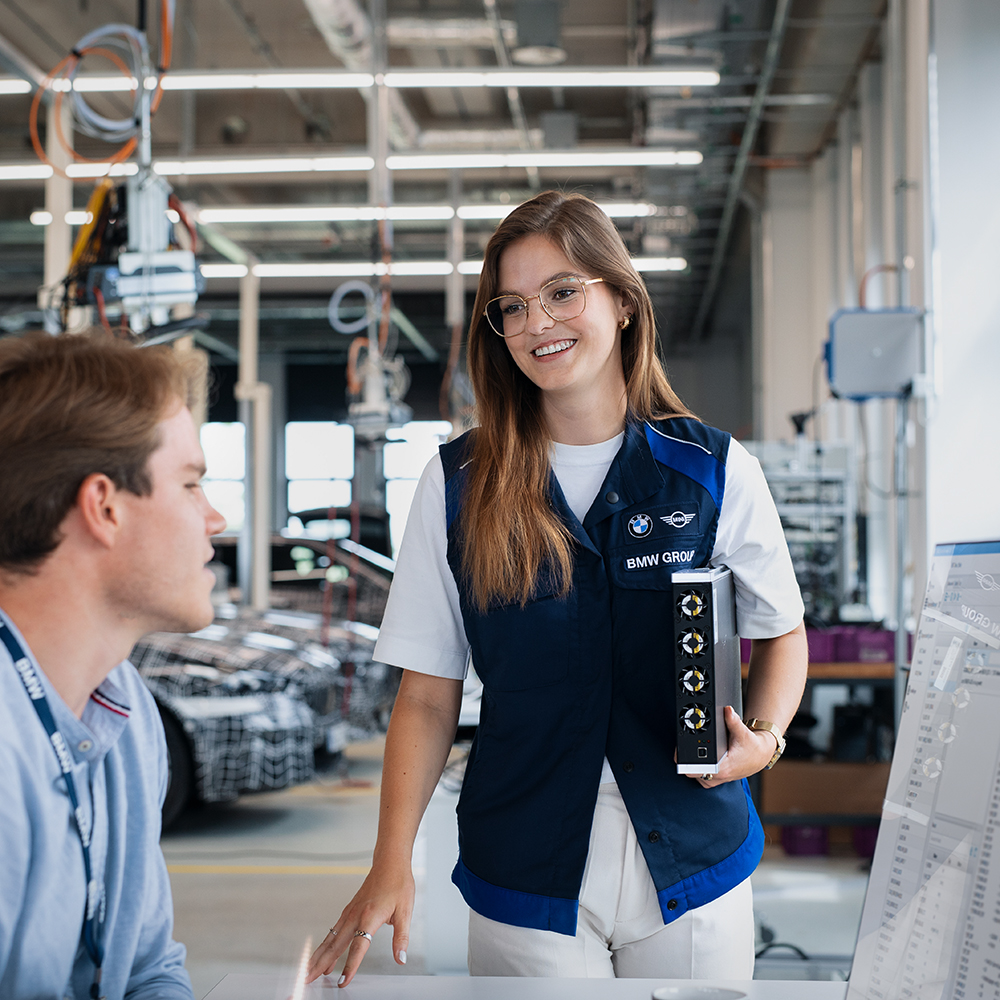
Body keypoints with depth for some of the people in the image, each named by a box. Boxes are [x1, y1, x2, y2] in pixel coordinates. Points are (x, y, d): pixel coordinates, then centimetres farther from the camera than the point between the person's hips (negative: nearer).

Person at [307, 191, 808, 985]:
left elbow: (781, 632, 10)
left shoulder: (717, 472, -3)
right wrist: (392, 866, -8)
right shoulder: (457, 486, -2)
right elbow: (428, 696, 0)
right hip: (526, 877, 0)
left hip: (692, 866, 1)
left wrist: (764, 736, -10)